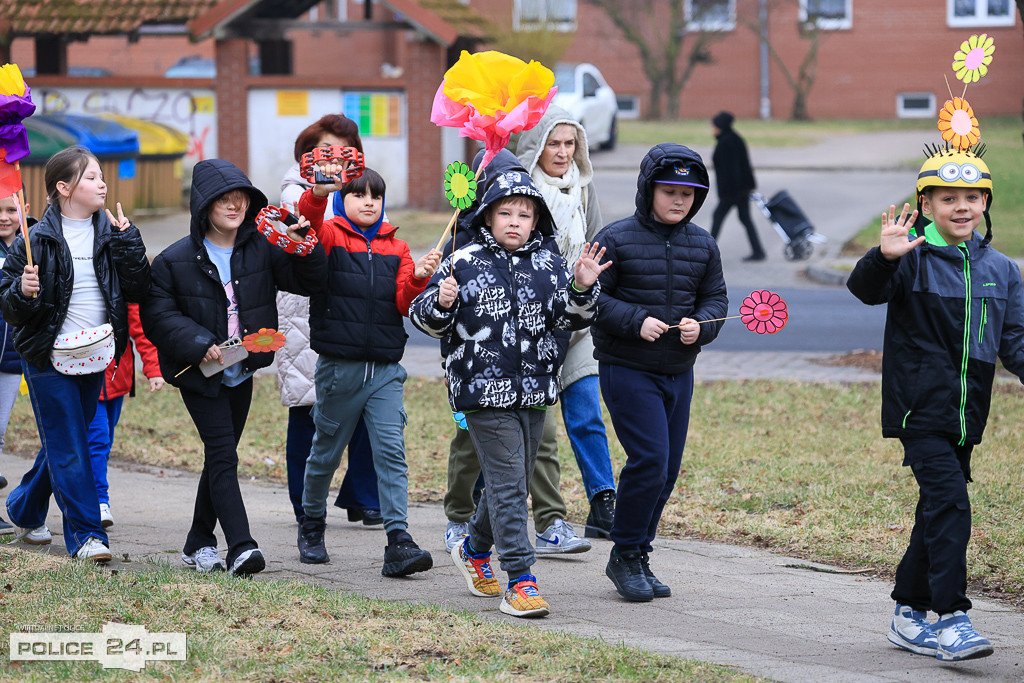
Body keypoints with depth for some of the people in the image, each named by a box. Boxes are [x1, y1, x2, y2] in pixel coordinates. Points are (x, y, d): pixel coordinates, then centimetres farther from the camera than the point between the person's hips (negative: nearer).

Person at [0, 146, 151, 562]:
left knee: (63, 441, 16)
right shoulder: (38, 240, -8)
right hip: (50, 357, -5)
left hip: (95, 357, 5)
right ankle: (86, 534, 2)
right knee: (68, 448, -4)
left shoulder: (111, 233, 2)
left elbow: (137, 291, -4)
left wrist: (128, 242, -13)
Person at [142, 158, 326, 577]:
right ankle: (240, 547, -21)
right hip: (200, 372, -4)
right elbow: (158, 314, -8)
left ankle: (199, 543, 26)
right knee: (223, 455, -14)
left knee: (220, 457, 13)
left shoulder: (262, 249, -2)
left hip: (242, 372, 5)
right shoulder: (176, 260, -10)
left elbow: (307, 283, 1)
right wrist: (198, 343, -20)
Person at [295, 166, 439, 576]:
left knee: (391, 450, -10)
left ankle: (398, 542, -15)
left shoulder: (396, 248, 10)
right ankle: (311, 527, 32)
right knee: (326, 451, 11)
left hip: (385, 369, 2)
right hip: (339, 367, -2)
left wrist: (418, 278, -18)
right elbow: (308, 223, -22)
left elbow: (404, 303, 2)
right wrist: (318, 193, -42)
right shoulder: (330, 236, 1)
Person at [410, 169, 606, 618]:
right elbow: (426, 319, 3)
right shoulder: (463, 264, -2)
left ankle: (475, 550, 41)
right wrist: (441, 303, -19)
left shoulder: (548, 265, 7)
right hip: (484, 391, -5)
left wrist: (582, 288, -9)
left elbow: (571, 319, 9)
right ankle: (519, 581, -10)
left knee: (514, 480, 17)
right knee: (507, 483, -10)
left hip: (534, 391, 5)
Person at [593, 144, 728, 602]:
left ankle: (638, 554, 21)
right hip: (627, 370, -6)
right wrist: (636, 321, -20)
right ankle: (625, 555, 0)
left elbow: (715, 297, 12)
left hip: (679, 373, 6)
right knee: (649, 460, -15)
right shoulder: (616, 239, -8)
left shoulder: (702, 245, 8)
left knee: (667, 470, 8)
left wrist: (701, 325, -10)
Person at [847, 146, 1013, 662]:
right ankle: (951, 620, -19)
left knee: (938, 512, 13)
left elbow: (1013, 340, 10)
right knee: (949, 503, -18)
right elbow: (865, 289, -22)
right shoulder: (913, 257, -6)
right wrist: (884, 257, -43)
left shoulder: (1000, 269, 10)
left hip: (966, 414, 6)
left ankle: (909, 615, 26)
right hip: (920, 406, -6)